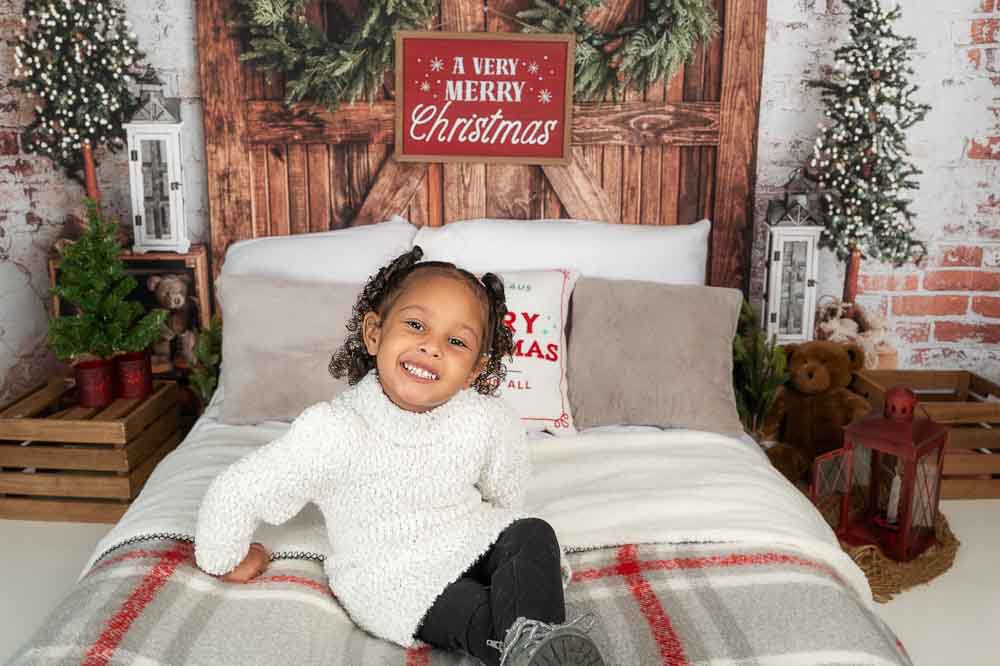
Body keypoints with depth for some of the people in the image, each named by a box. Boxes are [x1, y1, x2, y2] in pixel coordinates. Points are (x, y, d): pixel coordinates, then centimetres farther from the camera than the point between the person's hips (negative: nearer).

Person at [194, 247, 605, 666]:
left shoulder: (488, 422, -13)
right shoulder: (332, 432, -23)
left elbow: (506, 492, 11)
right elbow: (235, 495, -12)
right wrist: (225, 560, 3)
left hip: (474, 543, 4)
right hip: (395, 581, -4)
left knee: (534, 535, -24)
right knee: (482, 619, -31)